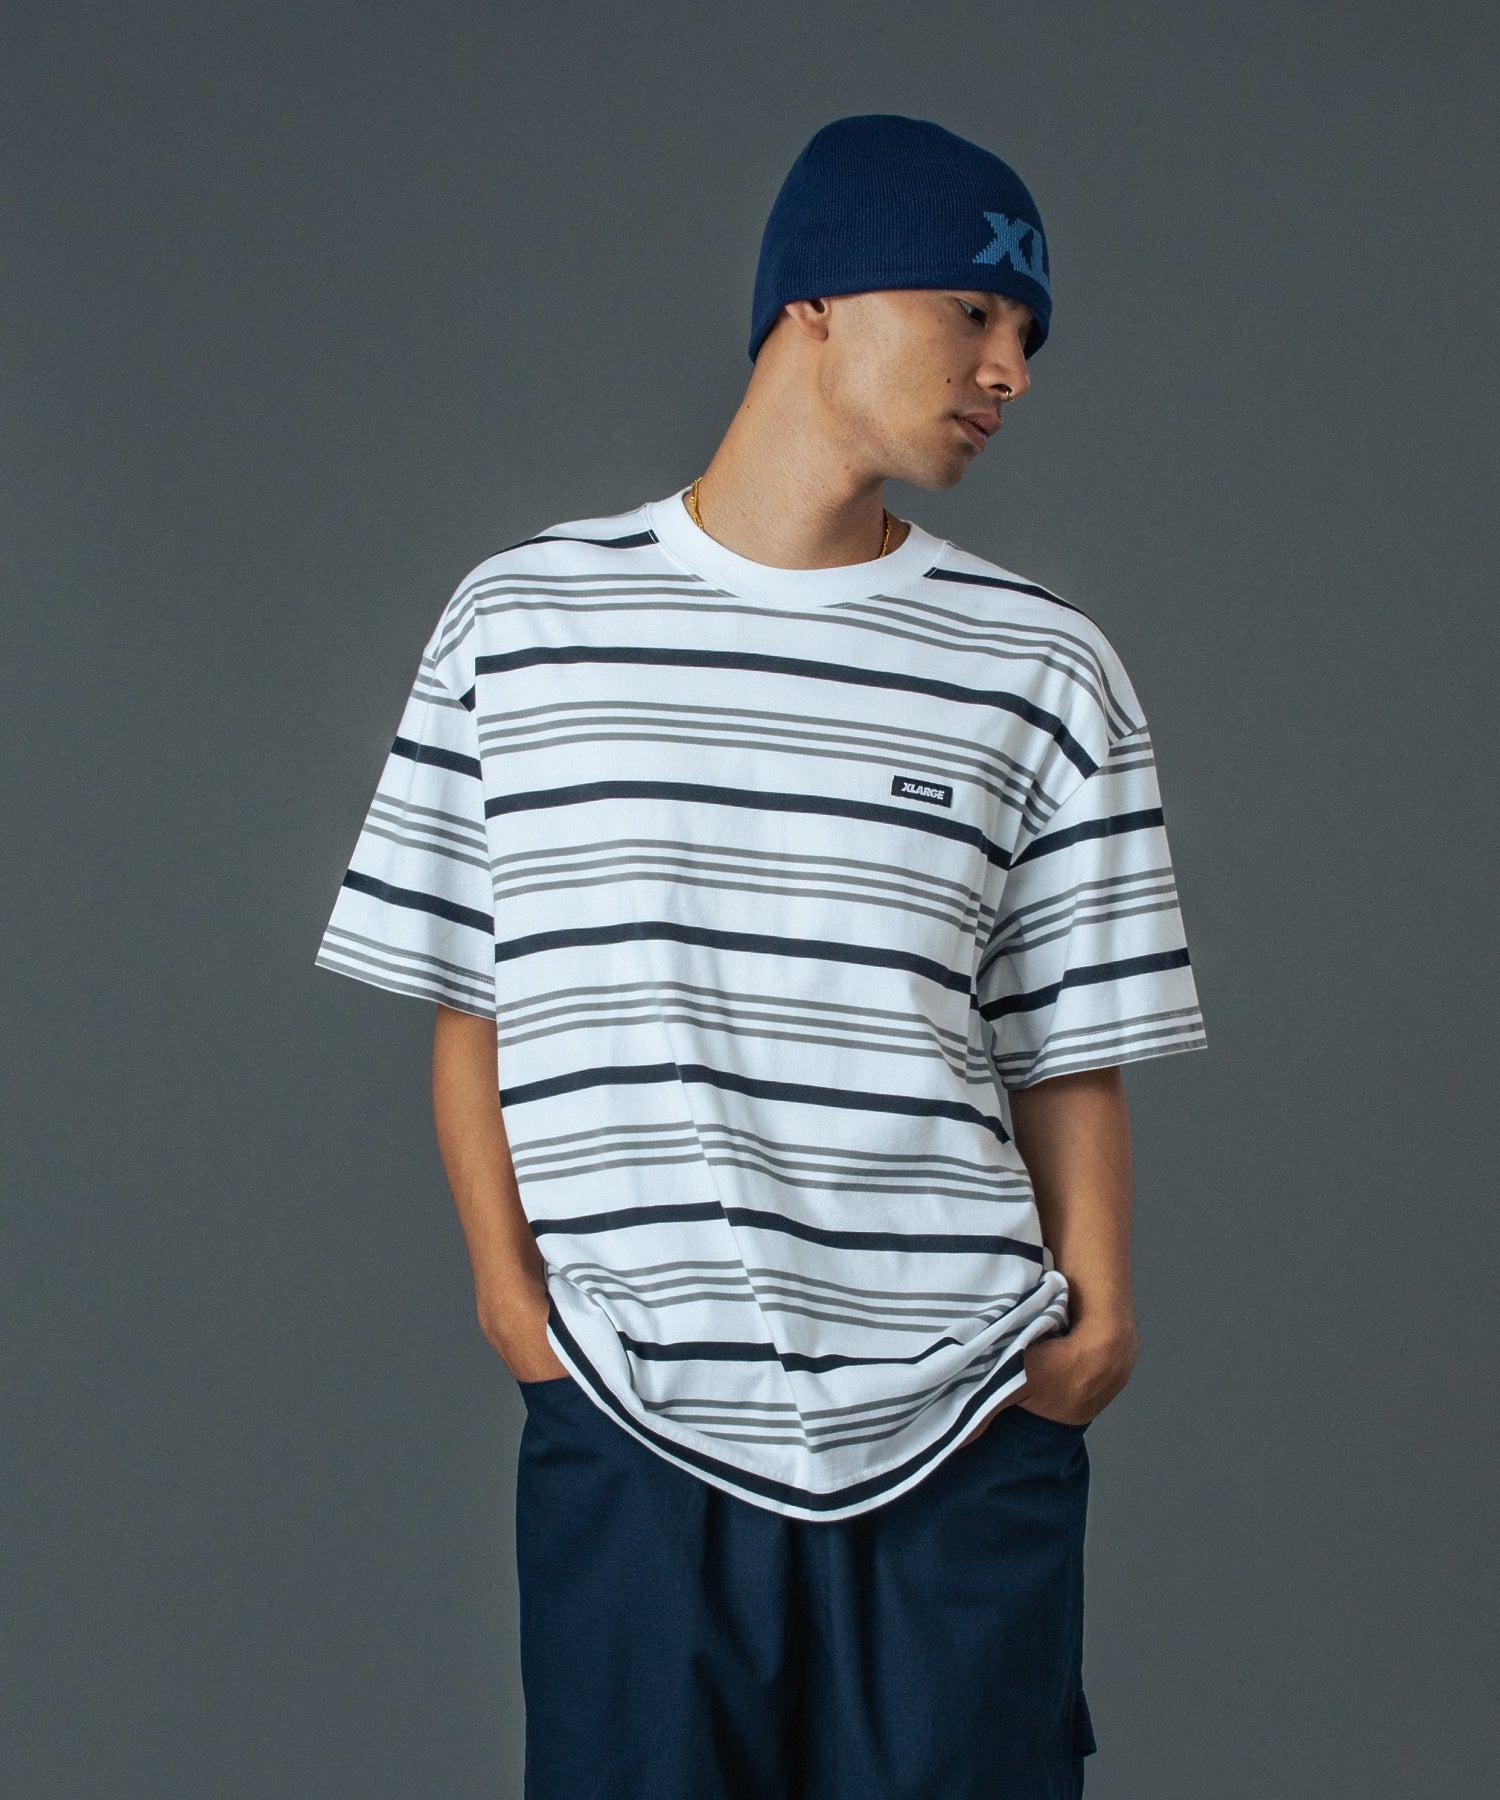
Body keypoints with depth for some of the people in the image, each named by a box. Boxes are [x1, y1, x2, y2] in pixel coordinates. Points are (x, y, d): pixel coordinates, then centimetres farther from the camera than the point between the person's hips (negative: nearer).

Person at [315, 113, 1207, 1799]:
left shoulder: (1044, 668, 6)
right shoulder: (522, 619, 6)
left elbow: (1070, 1055, 7)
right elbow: (470, 1008, 9)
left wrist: (1095, 1318, -4)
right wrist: (508, 1284, 0)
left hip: (963, 1432, 1)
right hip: (629, 1430, 0)